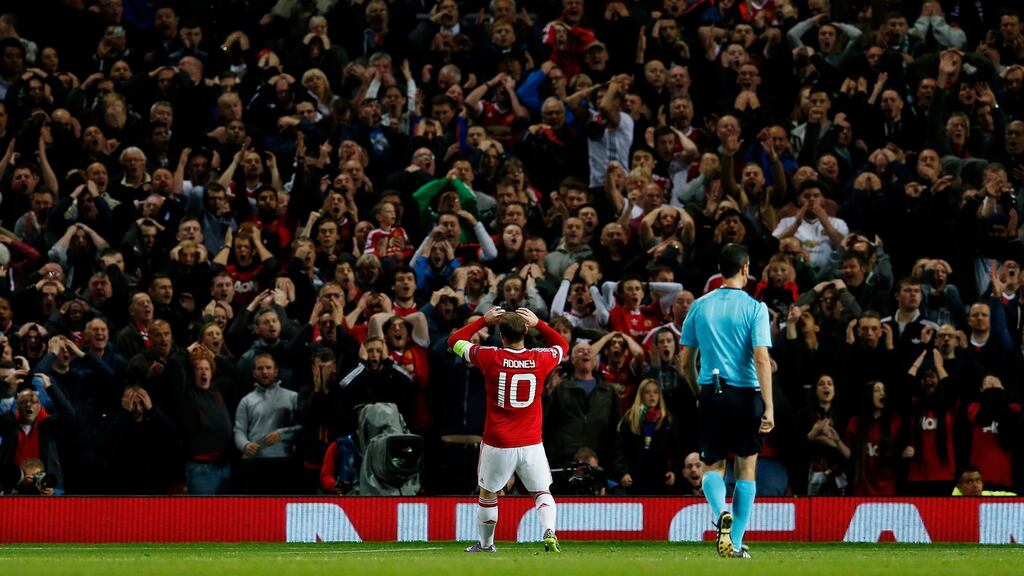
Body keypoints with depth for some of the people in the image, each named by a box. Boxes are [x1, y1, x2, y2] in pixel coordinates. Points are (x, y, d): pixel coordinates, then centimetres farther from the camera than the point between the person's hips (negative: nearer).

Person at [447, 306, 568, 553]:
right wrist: (539, 324, 12)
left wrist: (483, 320, 9)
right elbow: (562, 345, 18)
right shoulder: (540, 359, -6)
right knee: (542, 492, 13)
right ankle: (549, 531, -13)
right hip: (531, 445, 1)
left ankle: (486, 544, 31)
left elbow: (455, 341, 6)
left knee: (488, 493, 19)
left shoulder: (490, 358, -11)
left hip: (497, 445, -1)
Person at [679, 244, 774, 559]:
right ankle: (736, 543, 8)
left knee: (713, 467, 12)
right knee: (747, 468, 10)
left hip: (711, 392, 2)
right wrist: (769, 407, -15)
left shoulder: (699, 306, 5)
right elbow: (761, 358, -14)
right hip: (746, 393, -2)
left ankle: (721, 511, -20)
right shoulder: (754, 308, -6)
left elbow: (685, 360, 9)